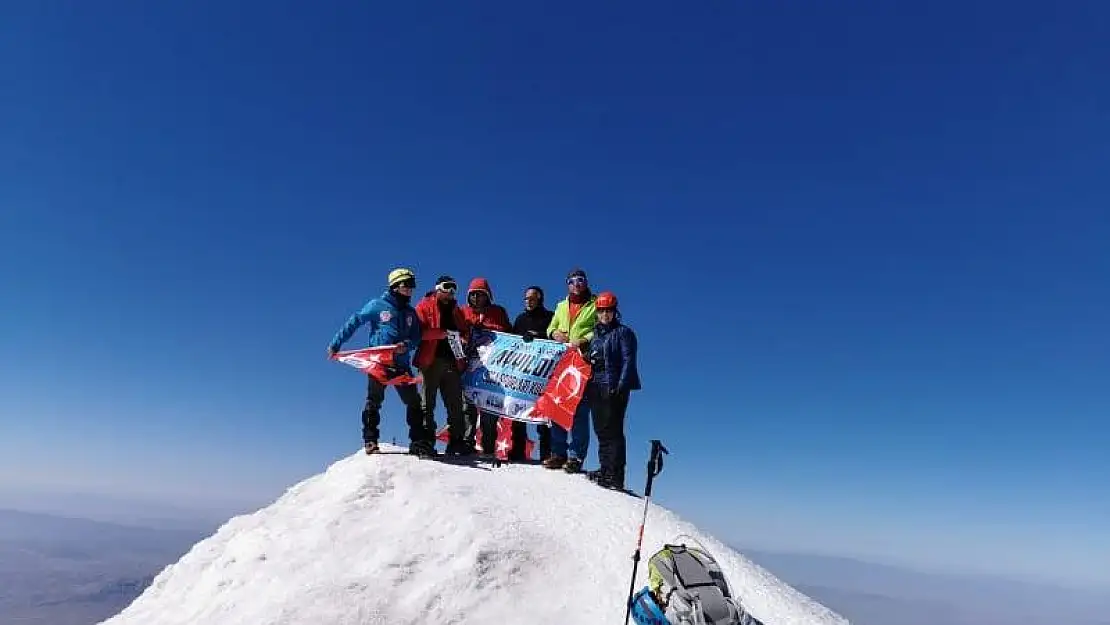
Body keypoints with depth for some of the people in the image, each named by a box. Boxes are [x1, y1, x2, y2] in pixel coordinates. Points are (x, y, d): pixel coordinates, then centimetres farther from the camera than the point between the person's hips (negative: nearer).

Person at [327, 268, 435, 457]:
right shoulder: (378, 305, 3)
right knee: (374, 400, -5)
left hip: (402, 364, 4)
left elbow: (417, 338, 13)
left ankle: (419, 442, 4)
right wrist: (336, 343, 0)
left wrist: (407, 345, -10)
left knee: (414, 402, 0)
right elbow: (354, 322, 3)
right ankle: (370, 440, 6)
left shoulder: (410, 313, 16)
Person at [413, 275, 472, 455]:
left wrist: (463, 338, 0)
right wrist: (443, 333, -20)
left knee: (455, 404, 1)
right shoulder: (425, 306, 6)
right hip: (431, 361, -5)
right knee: (428, 402, -3)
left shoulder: (456, 311, 23)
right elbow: (419, 331, -8)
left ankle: (457, 441, 3)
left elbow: (463, 332, 25)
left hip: (452, 361, 5)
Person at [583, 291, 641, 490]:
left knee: (613, 430, -9)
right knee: (601, 430, 8)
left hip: (614, 388, -6)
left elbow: (628, 361, -7)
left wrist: (621, 386, -16)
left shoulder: (623, 332, 1)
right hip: (596, 388, 7)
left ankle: (616, 475, -9)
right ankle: (605, 470, 15)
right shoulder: (595, 334, 19)